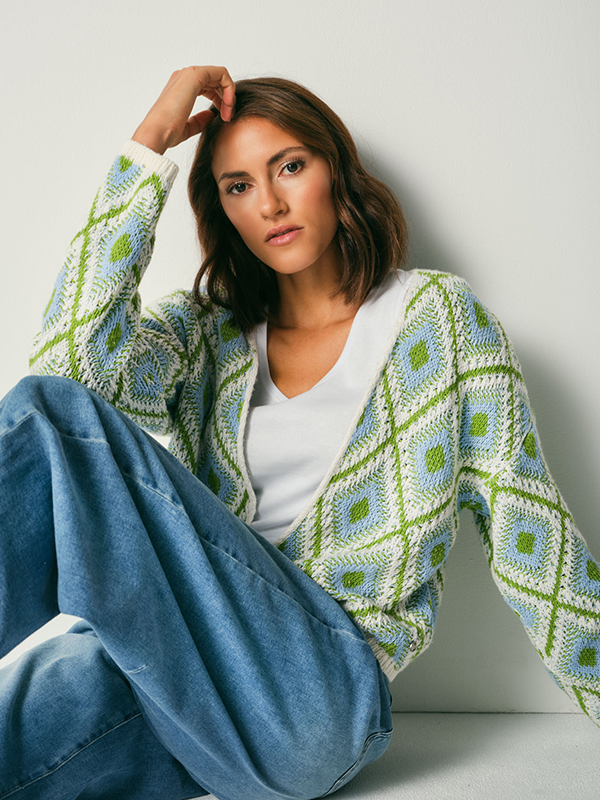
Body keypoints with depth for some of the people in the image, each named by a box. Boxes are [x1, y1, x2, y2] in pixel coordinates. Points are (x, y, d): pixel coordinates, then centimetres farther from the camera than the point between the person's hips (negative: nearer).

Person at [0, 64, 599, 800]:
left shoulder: (440, 317, 7)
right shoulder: (207, 332, 14)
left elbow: (529, 536, 6)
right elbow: (78, 361, -8)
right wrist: (151, 140, -4)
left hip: (323, 686, -3)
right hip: (185, 667, 4)